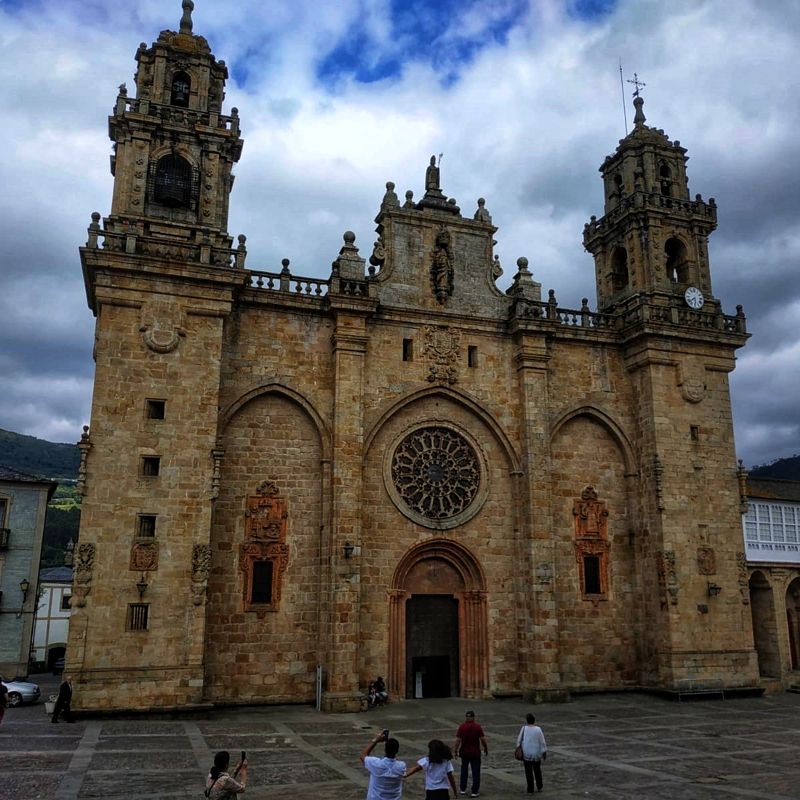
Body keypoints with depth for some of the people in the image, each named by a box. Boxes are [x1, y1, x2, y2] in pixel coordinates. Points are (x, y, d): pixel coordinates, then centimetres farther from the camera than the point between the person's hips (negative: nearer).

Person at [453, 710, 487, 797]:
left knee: (464, 770, 17)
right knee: (476, 772, 7)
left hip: (464, 752, 2)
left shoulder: (462, 727, -8)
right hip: (475, 753, -1)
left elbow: (458, 740, -10)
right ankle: (475, 791, 7)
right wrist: (486, 748, 6)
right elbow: (483, 739, -9)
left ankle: (463, 789, 23)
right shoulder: (477, 727, -10)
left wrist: (455, 750, -1)